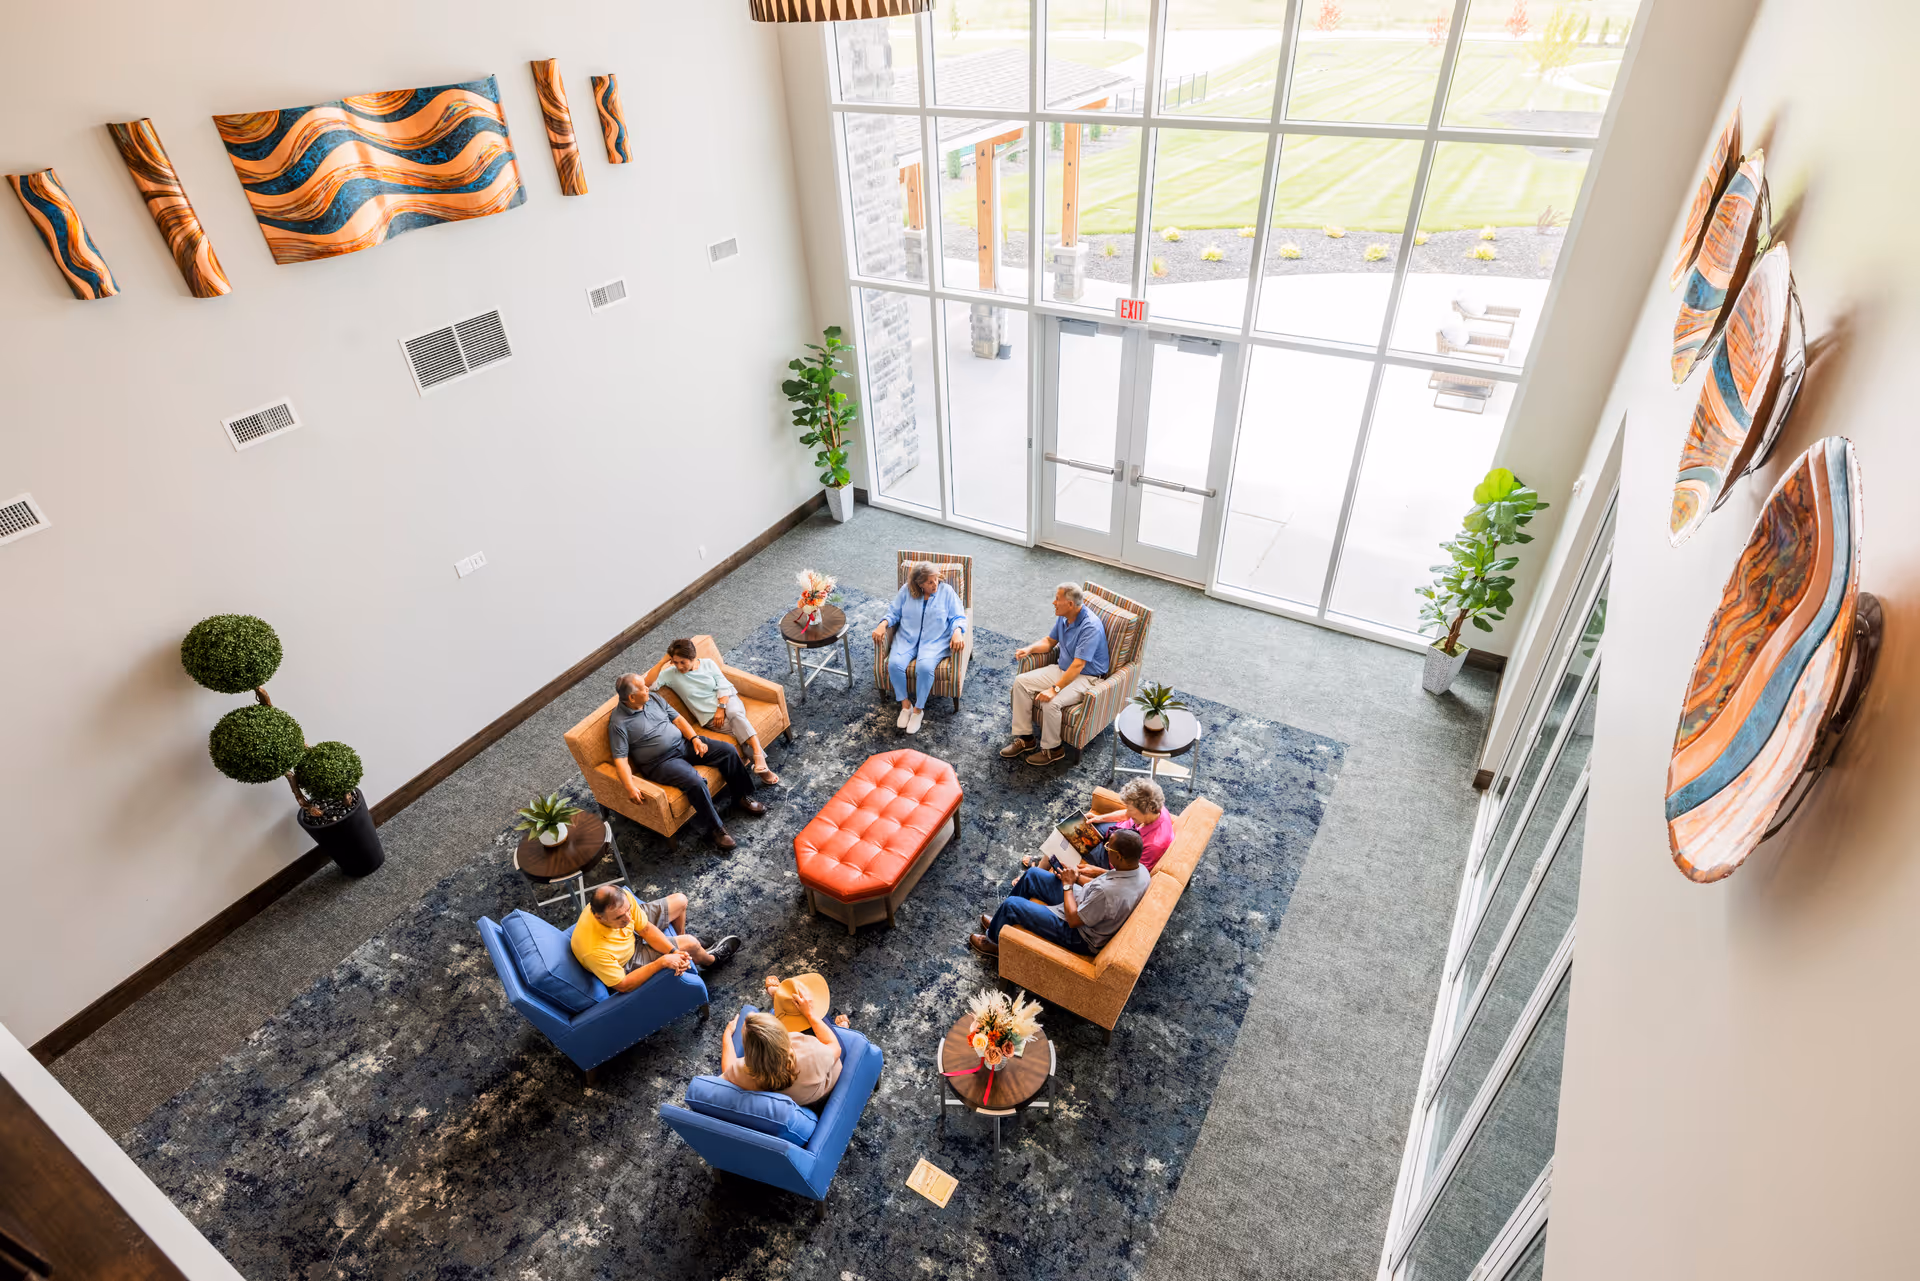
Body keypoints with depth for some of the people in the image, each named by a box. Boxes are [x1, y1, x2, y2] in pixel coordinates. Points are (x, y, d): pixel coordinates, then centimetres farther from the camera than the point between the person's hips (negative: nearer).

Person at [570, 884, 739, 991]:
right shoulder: (595, 951, -45)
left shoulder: (622, 897, -32)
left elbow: (647, 929, -16)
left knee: (680, 901, 9)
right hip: (627, 962, -5)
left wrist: (674, 952, -28)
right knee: (690, 943, -7)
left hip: (633, 932, 5)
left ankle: (679, 942, 41)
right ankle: (711, 959, 32)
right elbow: (623, 986, -31)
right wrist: (662, 962, -35)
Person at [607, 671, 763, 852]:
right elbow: (620, 759, -16)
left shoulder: (653, 698, 5)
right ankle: (714, 828, -13)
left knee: (727, 750, -7)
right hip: (662, 762, -6)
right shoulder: (618, 723, -13)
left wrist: (695, 738, -5)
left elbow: (677, 718, 10)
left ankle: (742, 796, 11)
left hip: (684, 743, 7)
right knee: (695, 782, -31)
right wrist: (630, 786, -30)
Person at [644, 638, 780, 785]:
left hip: (727, 700, 1)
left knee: (735, 714, -35)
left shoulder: (708, 663, 2)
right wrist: (664, 661, -17)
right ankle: (760, 761, -31)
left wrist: (721, 708, -14)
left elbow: (723, 686, -1)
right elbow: (647, 683, -16)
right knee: (740, 727, -28)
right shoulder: (671, 674, -2)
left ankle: (759, 758, -46)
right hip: (710, 716, -1)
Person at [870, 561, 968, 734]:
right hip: (907, 638, 3)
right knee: (894, 663, -27)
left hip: (935, 641, -2)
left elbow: (958, 617, -1)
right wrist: (883, 625, -10)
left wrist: (958, 631, -23)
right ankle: (905, 704, -5)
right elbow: (894, 611, 10)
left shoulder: (946, 591, -2)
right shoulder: (906, 590, 2)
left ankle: (918, 709, -12)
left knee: (925, 667, -33)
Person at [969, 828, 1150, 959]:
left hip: (1081, 937, -8)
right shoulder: (1140, 868, -15)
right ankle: (1002, 922, 36)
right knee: (1032, 874, 13)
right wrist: (1077, 878, 1)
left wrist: (1068, 884, -13)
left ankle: (993, 941, 30)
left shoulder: (1107, 891, -40)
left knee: (1011, 904, -2)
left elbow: (1073, 920, -27)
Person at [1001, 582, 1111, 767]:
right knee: (1021, 682, -4)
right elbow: (1050, 641, 16)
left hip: (1085, 677, -9)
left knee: (1051, 703, -31)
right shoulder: (1063, 617, 0)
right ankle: (1024, 738, 2)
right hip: (1061, 668, 9)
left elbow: (1078, 665, -30)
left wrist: (1055, 689, -34)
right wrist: (1030, 649, -4)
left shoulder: (1090, 626, -27)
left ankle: (1052, 749, -5)